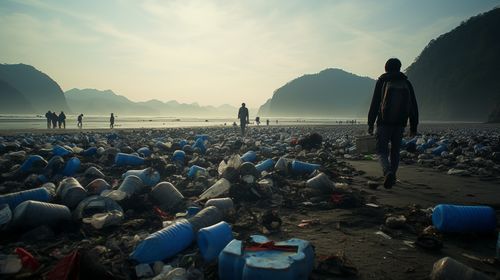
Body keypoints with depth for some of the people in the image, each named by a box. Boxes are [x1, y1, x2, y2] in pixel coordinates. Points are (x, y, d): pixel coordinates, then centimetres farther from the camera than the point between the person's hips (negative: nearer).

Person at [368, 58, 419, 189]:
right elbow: (413, 107, 9)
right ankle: (392, 177, 19)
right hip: (400, 124, 3)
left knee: (382, 151, 1)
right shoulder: (406, 83, 9)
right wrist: (413, 127, 13)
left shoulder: (382, 81, 1)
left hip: (384, 123, -3)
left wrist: (370, 124, 0)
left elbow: (374, 104, -4)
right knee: (395, 151, 16)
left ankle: (388, 172, -24)